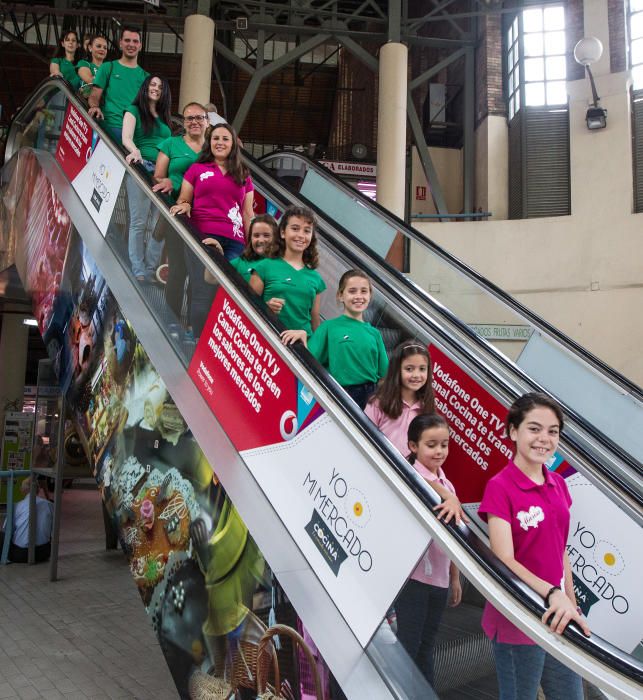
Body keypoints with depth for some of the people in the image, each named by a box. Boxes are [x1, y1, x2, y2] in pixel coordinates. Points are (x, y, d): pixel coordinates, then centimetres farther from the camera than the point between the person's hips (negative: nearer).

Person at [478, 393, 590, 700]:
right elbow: (504, 560, -23)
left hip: (557, 617, 7)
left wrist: (572, 604, 13)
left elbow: (560, 551, 11)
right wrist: (552, 593, -35)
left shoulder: (558, 484, 4)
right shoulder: (499, 487, -17)